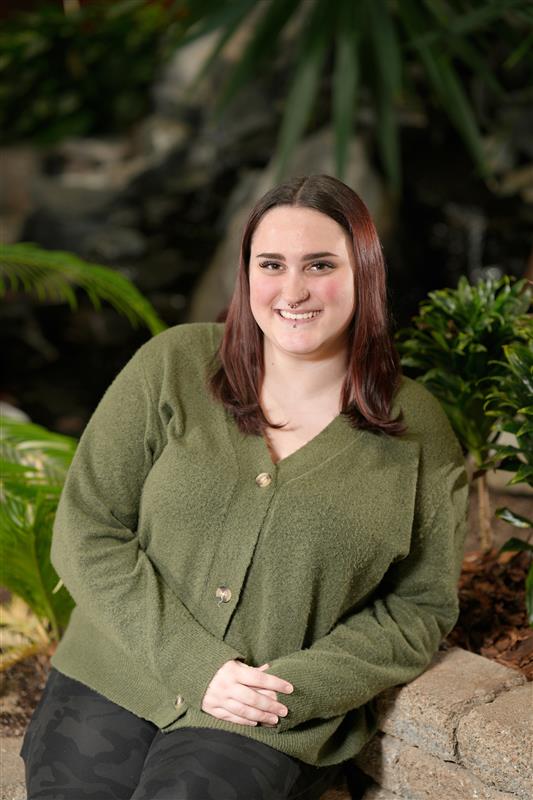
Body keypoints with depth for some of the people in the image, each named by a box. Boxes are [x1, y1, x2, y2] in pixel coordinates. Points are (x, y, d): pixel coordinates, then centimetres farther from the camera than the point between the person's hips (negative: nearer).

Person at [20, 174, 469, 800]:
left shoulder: (418, 432, -2)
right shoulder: (171, 366, -3)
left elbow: (420, 608, 3)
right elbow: (85, 530, -4)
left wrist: (296, 685, -11)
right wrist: (194, 665, -13)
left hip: (273, 725, -1)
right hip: (112, 682, 2)